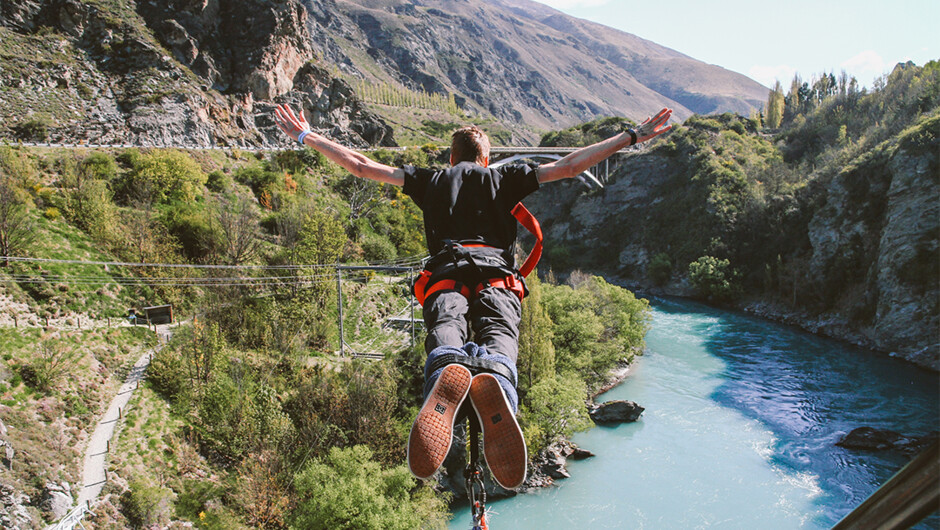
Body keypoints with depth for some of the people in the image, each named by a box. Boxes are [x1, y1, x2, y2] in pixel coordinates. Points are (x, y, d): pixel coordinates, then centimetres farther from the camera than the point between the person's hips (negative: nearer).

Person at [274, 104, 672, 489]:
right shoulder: (504, 178, 30)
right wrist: (633, 137, 29)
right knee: (498, 332, -23)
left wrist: (306, 136, 43)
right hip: (497, 272, 0)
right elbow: (567, 167, 24)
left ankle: (448, 371, -62)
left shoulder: (431, 180, 32)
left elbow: (361, 166, 32)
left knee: (445, 328, -24)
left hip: (445, 270, 1)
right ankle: (493, 377, -61)